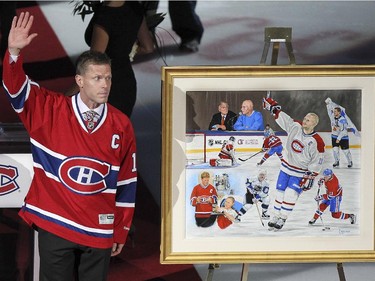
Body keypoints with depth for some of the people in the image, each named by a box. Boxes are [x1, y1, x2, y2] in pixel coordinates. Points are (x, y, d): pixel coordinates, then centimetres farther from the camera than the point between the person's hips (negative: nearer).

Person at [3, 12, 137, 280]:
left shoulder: (121, 125, 0)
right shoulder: (49, 110, -2)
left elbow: (127, 182, 6)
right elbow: (16, 87, -13)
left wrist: (121, 231, 9)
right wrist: (14, 52, -32)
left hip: (99, 231, 1)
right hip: (54, 225, -1)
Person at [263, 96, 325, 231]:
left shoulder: (317, 142, -20)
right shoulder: (296, 127, -8)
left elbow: (317, 163, -14)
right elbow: (283, 118, 4)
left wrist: (310, 177, -14)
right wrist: (273, 107, -2)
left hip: (301, 173, -5)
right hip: (286, 166, 5)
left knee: (291, 194, -12)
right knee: (280, 192, 7)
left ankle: (282, 219, -1)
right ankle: (276, 216, 19)